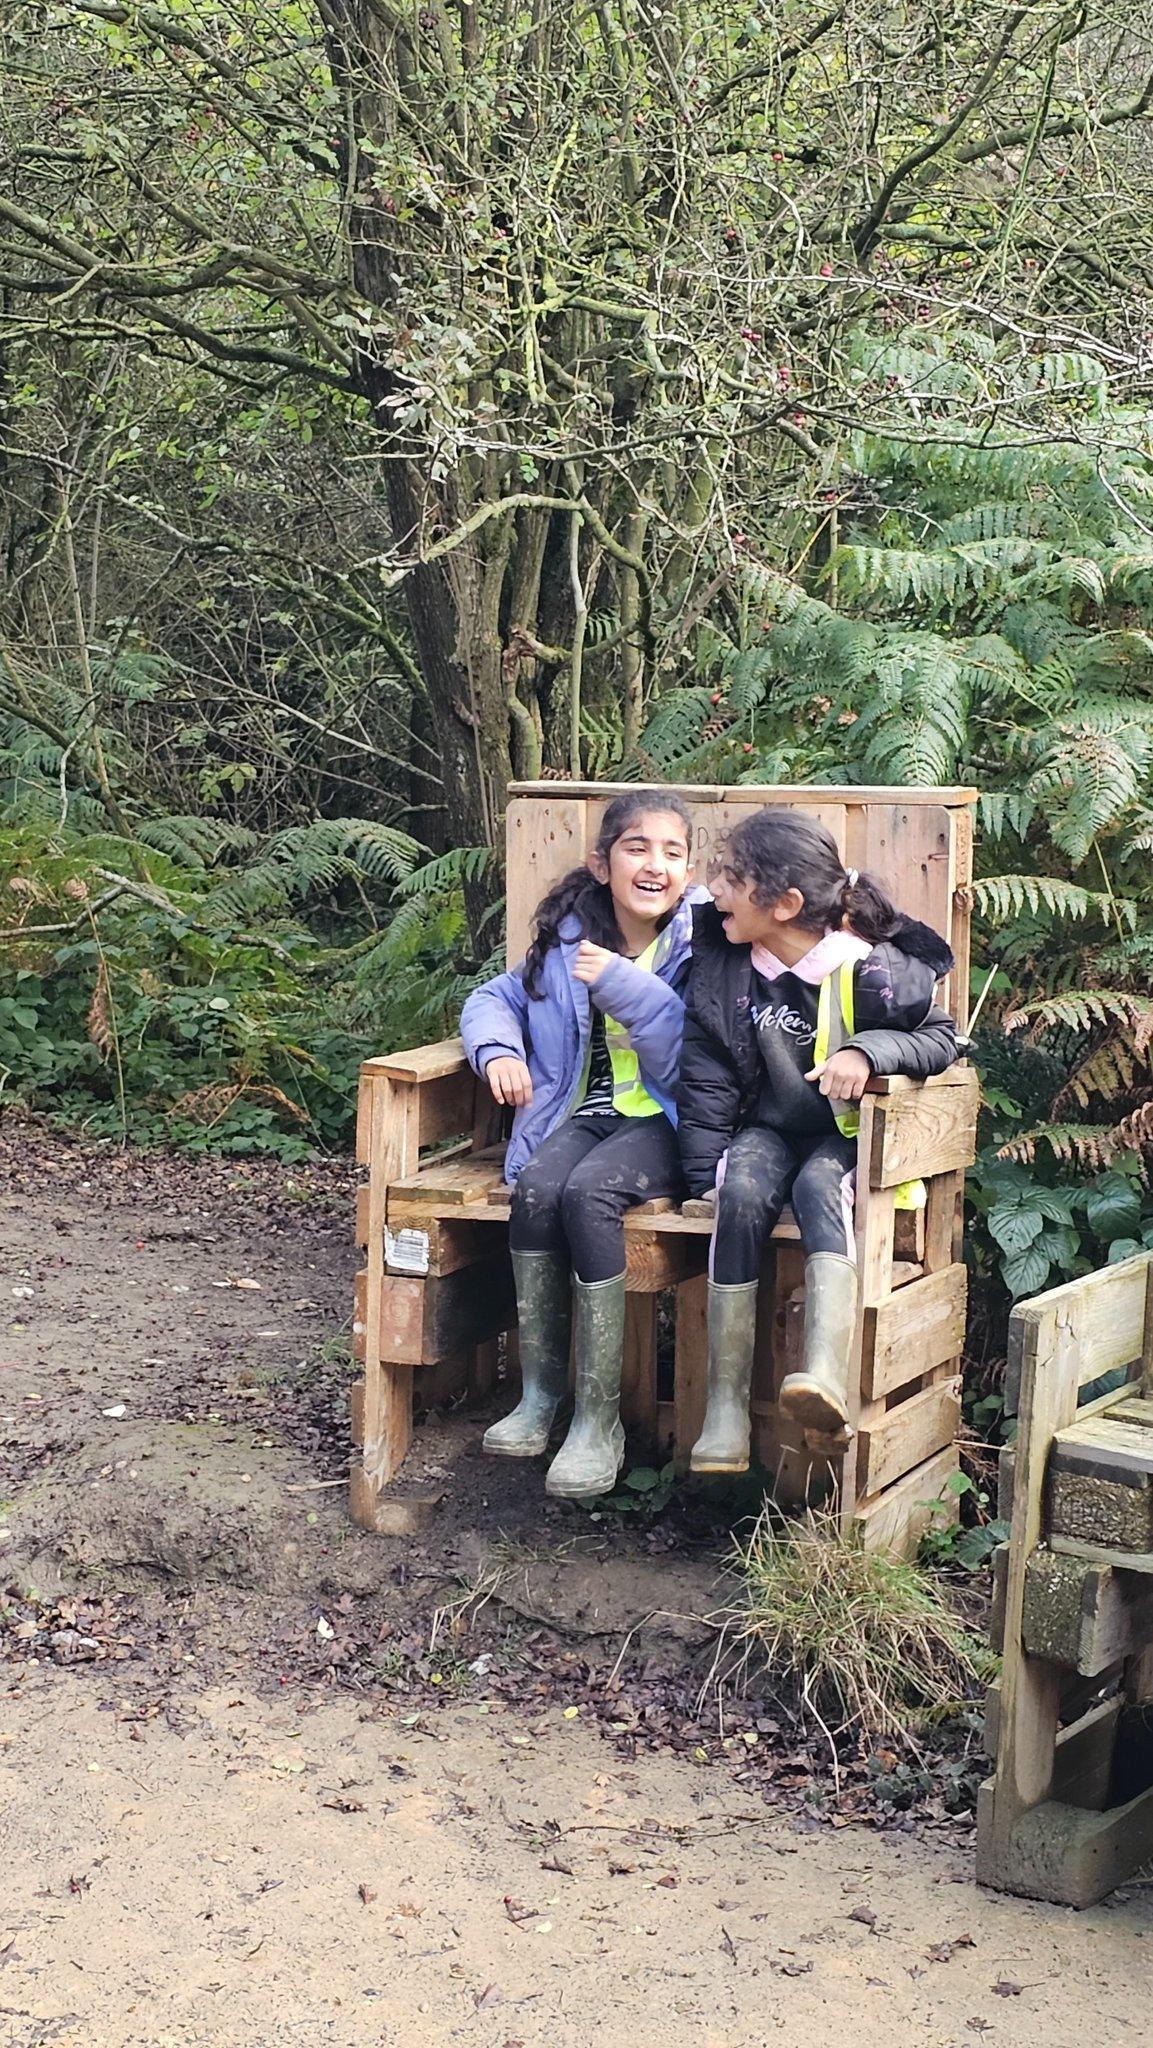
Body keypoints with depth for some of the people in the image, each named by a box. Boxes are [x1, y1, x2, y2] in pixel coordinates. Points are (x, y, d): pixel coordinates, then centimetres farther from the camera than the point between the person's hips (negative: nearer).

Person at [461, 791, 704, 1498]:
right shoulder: (569, 937, 6)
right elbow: (499, 997, 19)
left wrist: (625, 986, -19)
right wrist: (498, 1049, -3)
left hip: (666, 1122, -4)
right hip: (588, 1112, 4)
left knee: (587, 1190, -33)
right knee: (537, 1184, -29)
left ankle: (600, 1420, -25)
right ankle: (539, 1393, -17)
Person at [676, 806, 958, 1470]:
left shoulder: (870, 968, -15)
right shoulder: (725, 970, -3)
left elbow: (941, 1038, -4)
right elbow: (708, 1081, 2)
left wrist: (868, 1050, -24)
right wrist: (708, 1177, -6)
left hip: (847, 1135, -2)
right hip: (767, 1129, 3)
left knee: (819, 1186, -36)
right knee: (742, 1195, -31)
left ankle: (828, 1379, -55)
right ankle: (726, 1409, -32)